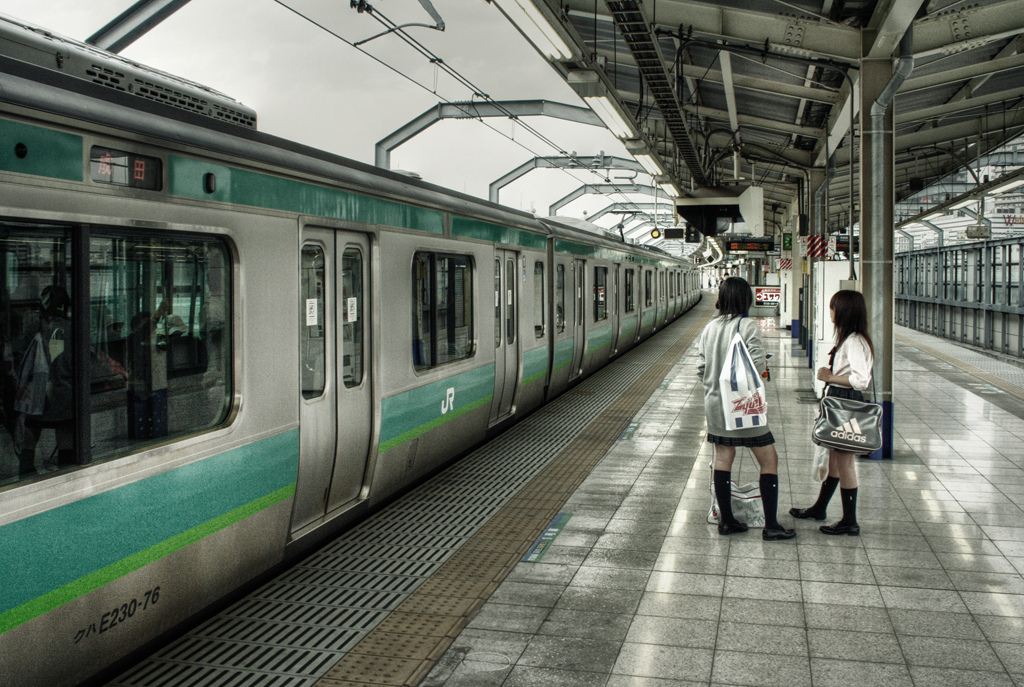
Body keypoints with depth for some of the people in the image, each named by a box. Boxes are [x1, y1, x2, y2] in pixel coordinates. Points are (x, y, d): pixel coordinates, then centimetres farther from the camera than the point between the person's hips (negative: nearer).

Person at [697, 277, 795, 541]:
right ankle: (770, 526, 4)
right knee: (769, 459, 4)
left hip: (714, 403, 6)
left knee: (723, 458, 13)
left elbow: (701, 367, 6)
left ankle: (726, 520, 18)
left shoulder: (709, 328, 4)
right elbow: (758, 364, -18)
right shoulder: (747, 326, -13)